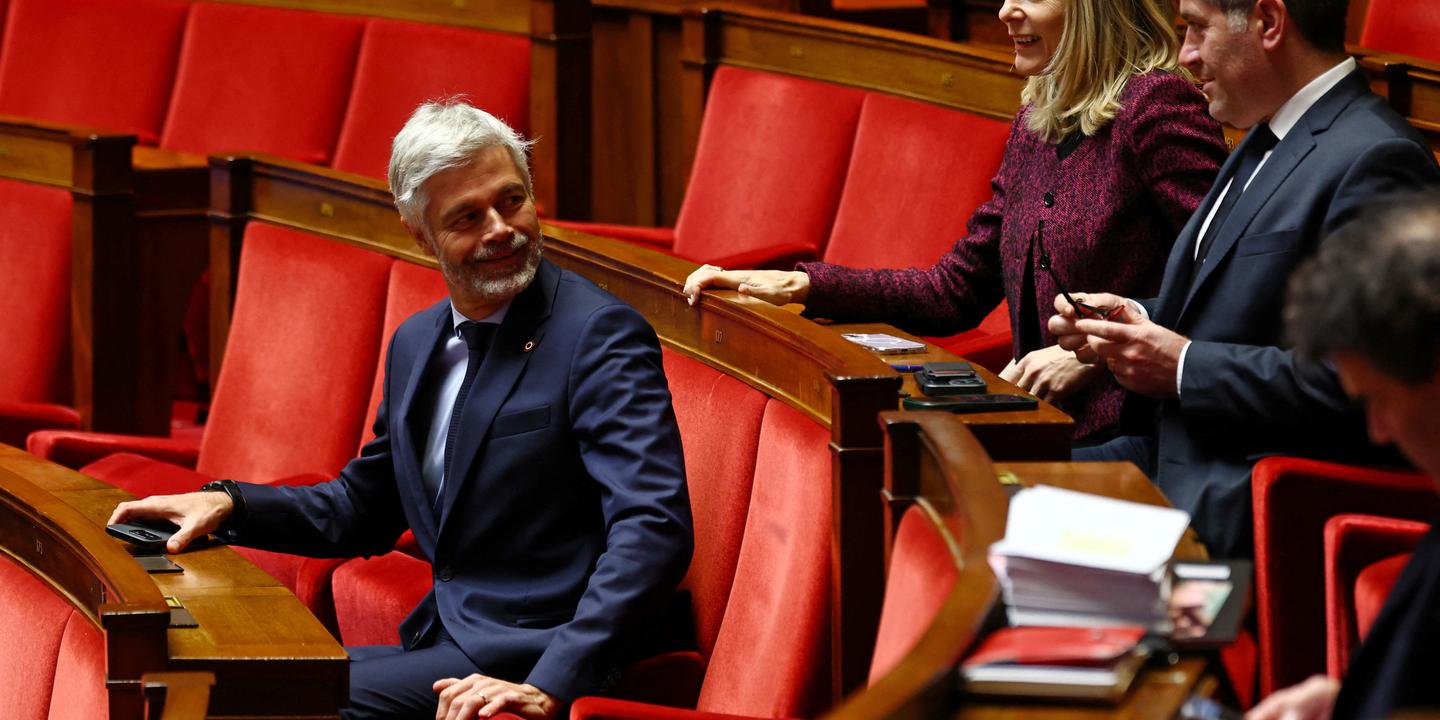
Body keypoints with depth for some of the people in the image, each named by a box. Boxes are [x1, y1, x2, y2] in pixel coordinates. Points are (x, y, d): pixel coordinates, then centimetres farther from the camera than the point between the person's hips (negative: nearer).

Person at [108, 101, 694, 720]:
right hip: (445, 644, 8)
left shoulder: (601, 335, -13)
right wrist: (228, 505, 9)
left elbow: (654, 530, -23)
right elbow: (363, 511, 27)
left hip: (526, 664, -8)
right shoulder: (416, 344, 14)